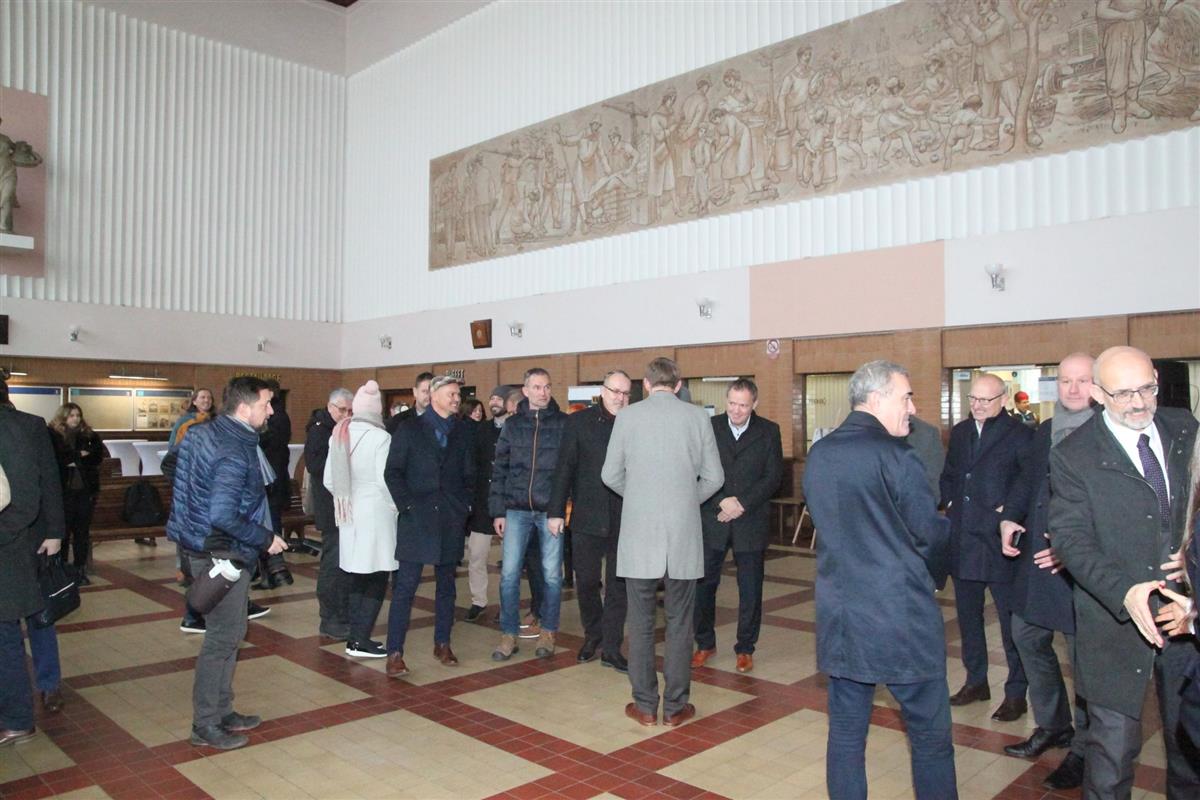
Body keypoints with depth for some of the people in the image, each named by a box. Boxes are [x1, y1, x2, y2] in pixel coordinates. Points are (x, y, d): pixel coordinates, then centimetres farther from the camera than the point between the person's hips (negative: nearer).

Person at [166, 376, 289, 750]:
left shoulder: (205, 433, 7)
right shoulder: (234, 453, -24)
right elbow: (224, 517, -29)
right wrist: (266, 539, -17)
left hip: (205, 548, 10)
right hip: (222, 555, -10)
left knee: (228, 634, 18)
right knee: (223, 638, 1)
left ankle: (222, 712, 30)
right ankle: (206, 726, 13)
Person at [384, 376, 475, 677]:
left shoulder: (464, 431, 9)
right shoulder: (409, 429, 1)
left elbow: (469, 474, 12)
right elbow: (392, 472, -2)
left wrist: (464, 505, 1)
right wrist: (407, 506, -9)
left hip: (451, 519, 3)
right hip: (416, 517, -3)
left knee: (446, 584, 11)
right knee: (405, 586, -5)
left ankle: (442, 644, 23)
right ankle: (394, 652, 0)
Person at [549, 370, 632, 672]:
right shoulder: (579, 422, 1)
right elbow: (564, 468, 0)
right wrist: (557, 511, -4)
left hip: (624, 520, 0)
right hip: (587, 517, 0)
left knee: (618, 585, 5)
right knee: (586, 581, 9)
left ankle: (611, 648, 16)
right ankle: (592, 636, 31)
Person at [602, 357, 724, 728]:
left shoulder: (627, 416, -1)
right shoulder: (697, 416, 1)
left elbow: (611, 475, 3)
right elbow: (714, 477, 3)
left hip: (639, 533, 0)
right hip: (684, 533, 1)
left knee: (641, 622, 8)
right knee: (680, 622, 10)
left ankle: (645, 706, 15)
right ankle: (675, 706, 17)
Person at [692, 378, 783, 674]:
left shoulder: (768, 431, 2)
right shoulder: (709, 427, 2)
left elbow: (773, 476, -3)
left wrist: (741, 503, -13)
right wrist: (722, 502, -13)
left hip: (751, 522, 0)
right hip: (712, 518, 0)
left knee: (750, 589, 7)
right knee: (703, 583, 5)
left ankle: (745, 648, 21)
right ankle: (705, 643, 22)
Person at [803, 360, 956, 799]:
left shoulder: (817, 455, 5)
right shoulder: (894, 454, -14)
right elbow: (932, 532, -8)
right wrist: (933, 578, 10)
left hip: (839, 614, 6)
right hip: (901, 615, -6)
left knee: (846, 730, 14)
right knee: (930, 735, 10)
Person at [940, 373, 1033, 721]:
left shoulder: (1020, 435, -8)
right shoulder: (960, 432, 11)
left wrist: (1008, 510, -16)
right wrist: (951, 501, 6)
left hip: (999, 542, -6)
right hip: (962, 540, 6)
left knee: (1011, 622, 3)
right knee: (968, 616, 16)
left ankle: (1016, 694, 16)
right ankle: (976, 681, 31)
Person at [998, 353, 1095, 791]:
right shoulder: (1046, 430, 10)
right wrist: (1009, 518, 2)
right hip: (1036, 555, 8)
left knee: (1084, 654, 5)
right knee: (1027, 636, 17)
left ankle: (1083, 749, 24)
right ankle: (1052, 725, 37)